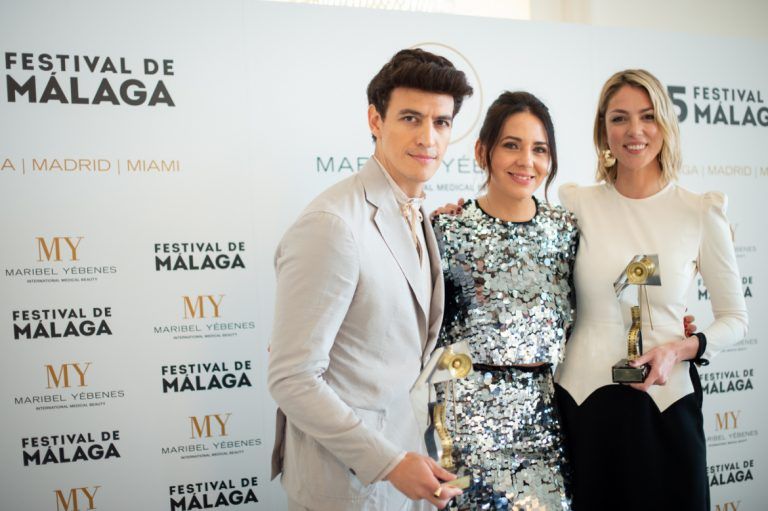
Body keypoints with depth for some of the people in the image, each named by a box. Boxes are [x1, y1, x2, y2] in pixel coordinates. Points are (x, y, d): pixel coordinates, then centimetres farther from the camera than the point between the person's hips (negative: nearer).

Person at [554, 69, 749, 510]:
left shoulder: (701, 212, -1)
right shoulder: (576, 204, -1)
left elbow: (736, 319, 6)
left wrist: (681, 348, -11)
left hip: (664, 399, 0)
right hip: (582, 398, 0)